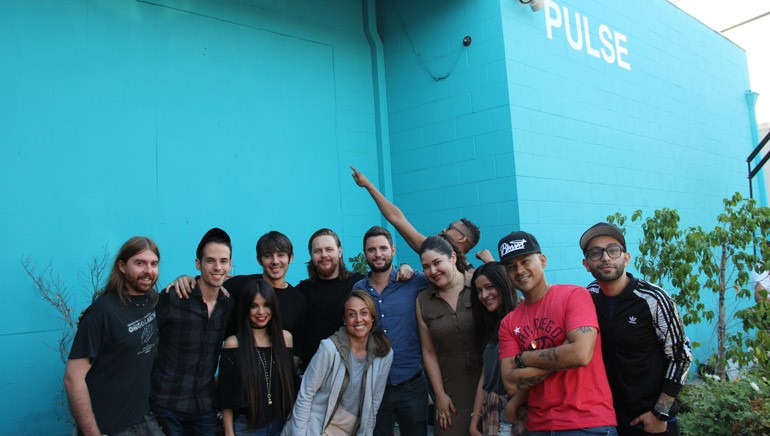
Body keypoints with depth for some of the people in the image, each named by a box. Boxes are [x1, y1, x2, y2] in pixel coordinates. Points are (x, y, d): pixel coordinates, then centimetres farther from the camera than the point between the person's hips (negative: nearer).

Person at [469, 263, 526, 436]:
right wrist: (475, 419, 9)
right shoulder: (489, 327, 14)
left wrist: (513, 406, -20)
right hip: (491, 412, 6)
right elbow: (485, 375, 12)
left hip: (520, 409, -6)